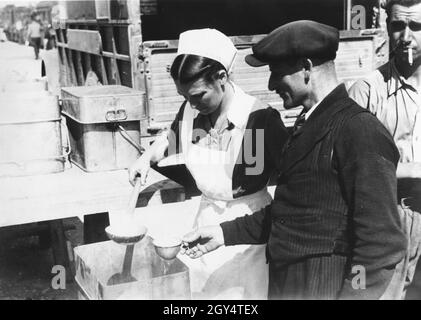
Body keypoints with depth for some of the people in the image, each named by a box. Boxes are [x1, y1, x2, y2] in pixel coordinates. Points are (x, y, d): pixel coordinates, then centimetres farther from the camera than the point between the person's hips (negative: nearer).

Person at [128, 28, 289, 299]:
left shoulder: (260, 119, -24)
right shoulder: (190, 111, -6)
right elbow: (172, 139, 17)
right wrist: (148, 158, -1)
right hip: (207, 216, 5)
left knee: (249, 292, 7)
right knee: (204, 291, 16)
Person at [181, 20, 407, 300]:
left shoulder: (361, 131, -18)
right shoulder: (307, 125, 10)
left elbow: (381, 243, -21)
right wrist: (226, 232, 10)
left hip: (324, 287, -8)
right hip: (285, 282, 8)